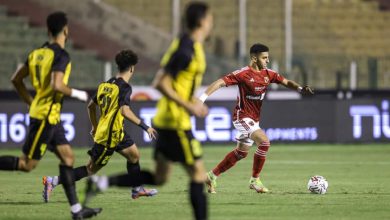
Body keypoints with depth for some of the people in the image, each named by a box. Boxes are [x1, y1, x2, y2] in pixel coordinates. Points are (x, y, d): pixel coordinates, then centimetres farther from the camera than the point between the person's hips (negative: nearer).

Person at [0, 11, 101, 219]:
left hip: (51, 117, 9)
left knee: (67, 157, 10)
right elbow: (56, 85, -28)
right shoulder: (61, 56, -16)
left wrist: (32, 102, 21)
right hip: (46, 116, -9)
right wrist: (77, 94, -12)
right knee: (27, 164, -4)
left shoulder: (37, 53, 9)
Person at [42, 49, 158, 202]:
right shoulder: (124, 87, -16)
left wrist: (94, 126, 29)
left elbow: (91, 106, 16)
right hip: (110, 135, -9)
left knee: (134, 155, 20)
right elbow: (125, 111, -29)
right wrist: (145, 127, -27)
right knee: (91, 169, -4)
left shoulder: (106, 84, 9)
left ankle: (137, 190, 31)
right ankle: (53, 181, -6)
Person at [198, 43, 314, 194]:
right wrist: (203, 97, -30)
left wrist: (300, 88, -13)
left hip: (254, 119, 8)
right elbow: (220, 83, -21)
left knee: (241, 153, 16)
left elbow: (286, 82, 7)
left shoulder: (268, 74, 3)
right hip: (242, 117, -8)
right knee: (264, 142, -23)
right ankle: (255, 180, -10)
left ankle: (212, 176, 28)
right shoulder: (243, 74, -18)